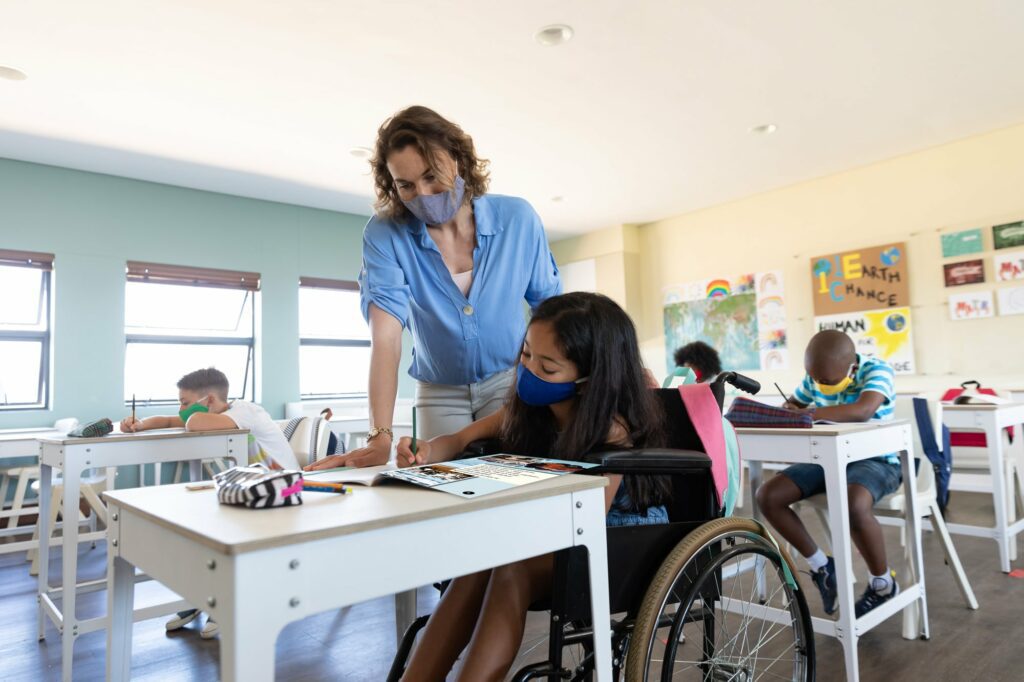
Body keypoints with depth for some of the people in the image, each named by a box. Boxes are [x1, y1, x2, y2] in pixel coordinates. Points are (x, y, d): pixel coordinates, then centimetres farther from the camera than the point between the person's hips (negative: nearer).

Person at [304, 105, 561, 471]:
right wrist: (379, 439, -34)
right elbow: (386, 336, -25)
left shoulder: (517, 218, -12)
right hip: (439, 394, 0)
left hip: (512, 382, 0)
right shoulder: (384, 234, -16)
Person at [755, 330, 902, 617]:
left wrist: (806, 413, -39)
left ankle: (883, 582, -7)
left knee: (853, 505, -38)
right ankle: (820, 565, 7)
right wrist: (788, 411, -10)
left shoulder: (876, 369, -17)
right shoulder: (815, 377, 0)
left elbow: (863, 411, -37)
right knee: (768, 496, -13)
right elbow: (790, 407, 15)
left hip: (874, 460, -6)